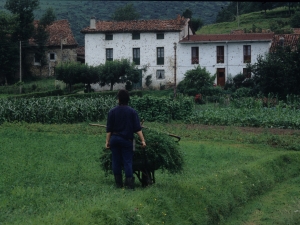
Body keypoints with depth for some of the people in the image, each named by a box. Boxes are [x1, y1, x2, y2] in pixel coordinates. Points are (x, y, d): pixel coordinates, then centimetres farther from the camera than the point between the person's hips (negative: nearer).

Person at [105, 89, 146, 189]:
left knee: (116, 161, 8)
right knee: (127, 161, 0)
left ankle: (118, 183, 11)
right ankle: (129, 183, -8)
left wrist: (107, 141, 6)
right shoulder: (132, 112, -4)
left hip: (114, 139, 1)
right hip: (127, 139, -1)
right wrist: (143, 140, -5)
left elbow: (109, 129, 0)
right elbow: (137, 128, -7)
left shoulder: (112, 112, -1)